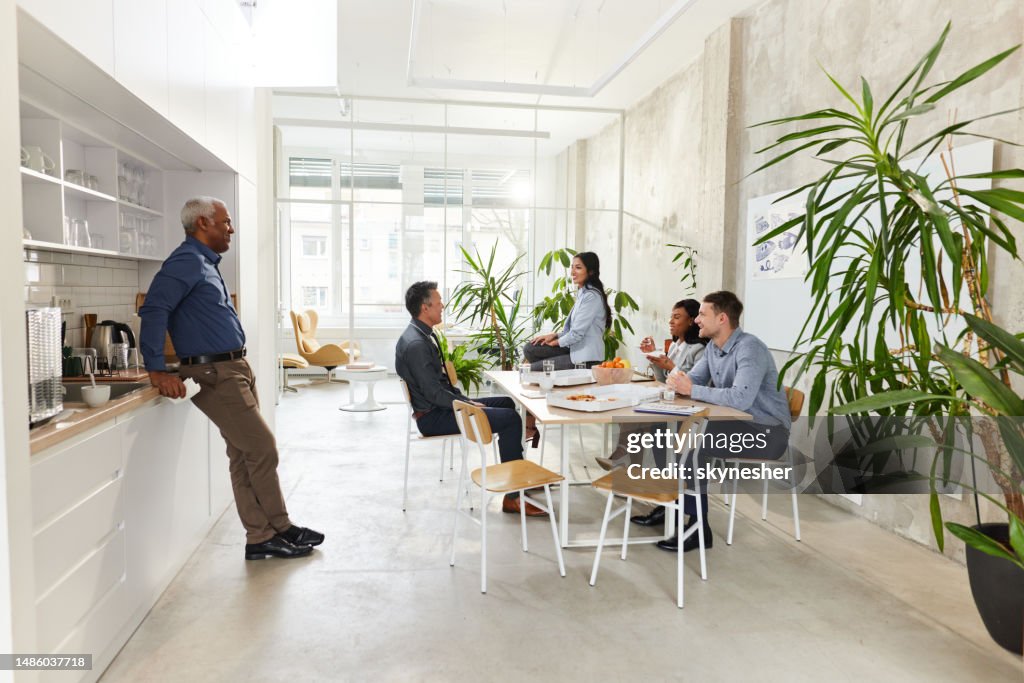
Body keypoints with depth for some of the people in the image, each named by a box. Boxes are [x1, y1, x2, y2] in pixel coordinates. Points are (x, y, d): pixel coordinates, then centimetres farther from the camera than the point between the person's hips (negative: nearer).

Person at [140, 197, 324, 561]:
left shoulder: (206, 263, 19)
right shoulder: (187, 262, -12)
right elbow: (154, 311, -21)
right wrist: (157, 370, -25)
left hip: (235, 369, 10)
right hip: (216, 374, -10)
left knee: (245, 456, 10)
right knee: (263, 448, -6)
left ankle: (261, 538, 18)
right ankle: (281, 528, 9)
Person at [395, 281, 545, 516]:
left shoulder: (424, 335, 11)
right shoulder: (416, 344, -22)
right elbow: (433, 392, -24)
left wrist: (467, 400, 8)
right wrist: (469, 405, -14)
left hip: (441, 406, 11)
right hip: (433, 417, -11)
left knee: (507, 403, 16)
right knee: (510, 419, -17)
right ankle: (513, 496, -11)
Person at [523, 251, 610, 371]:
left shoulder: (592, 296, -17)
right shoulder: (582, 293, 14)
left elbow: (577, 333, -19)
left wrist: (556, 341, -3)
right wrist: (554, 335, 3)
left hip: (585, 360, -9)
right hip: (574, 349, 9)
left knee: (531, 369, -9)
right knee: (530, 349, 3)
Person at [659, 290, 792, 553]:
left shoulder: (749, 348, -23)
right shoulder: (713, 346, 7)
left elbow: (741, 398, -35)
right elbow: (695, 379, 9)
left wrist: (692, 390, -29)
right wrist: (678, 380, -15)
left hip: (766, 432, -9)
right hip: (736, 422, 9)